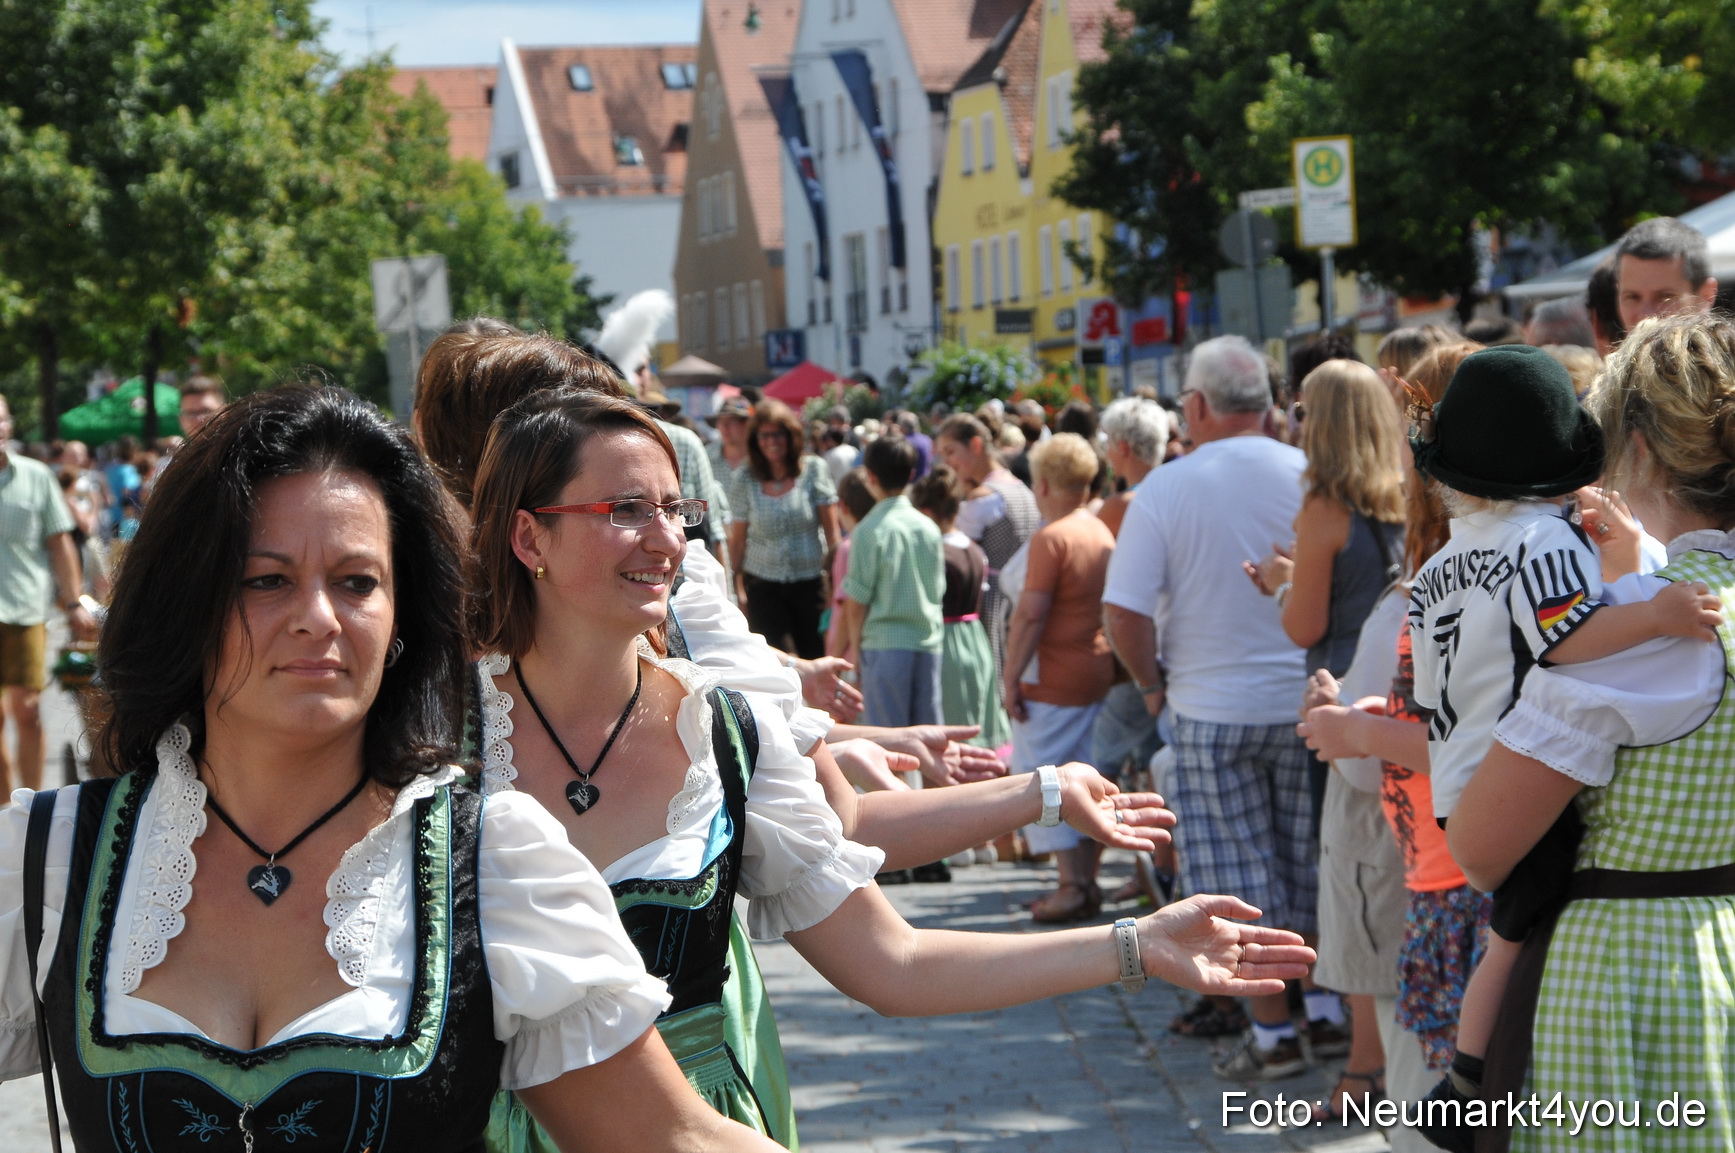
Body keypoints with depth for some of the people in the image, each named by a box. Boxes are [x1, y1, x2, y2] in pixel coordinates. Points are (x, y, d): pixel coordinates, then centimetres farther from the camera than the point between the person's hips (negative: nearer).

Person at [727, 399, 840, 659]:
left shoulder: (814, 470, -1)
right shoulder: (746, 481, 2)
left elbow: (831, 529, 1)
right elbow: (738, 539, 7)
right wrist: (736, 585, 5)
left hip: (811, 581, 0)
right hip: (763, 584, 0)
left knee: (816, 655, 3)